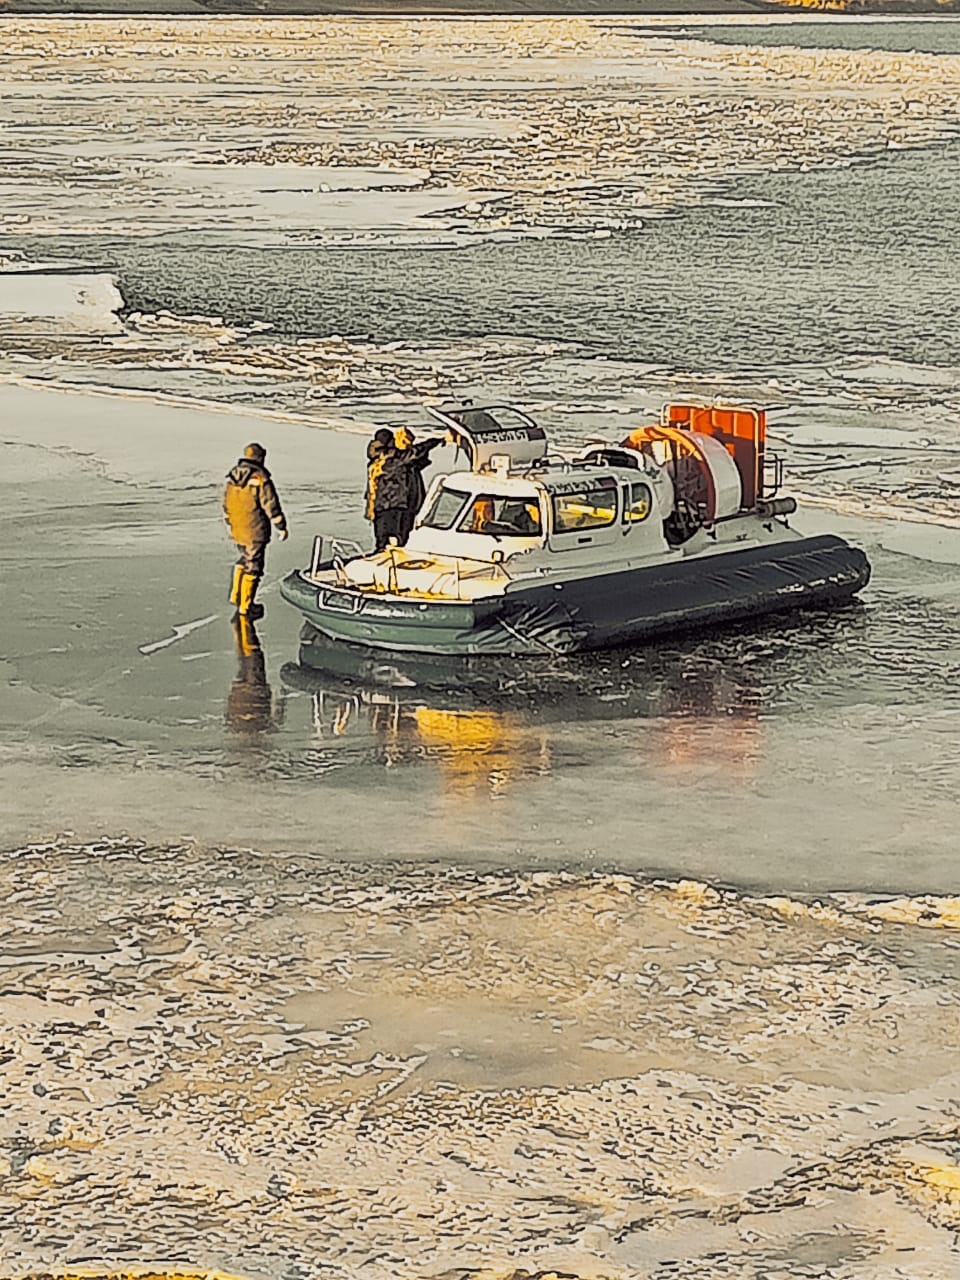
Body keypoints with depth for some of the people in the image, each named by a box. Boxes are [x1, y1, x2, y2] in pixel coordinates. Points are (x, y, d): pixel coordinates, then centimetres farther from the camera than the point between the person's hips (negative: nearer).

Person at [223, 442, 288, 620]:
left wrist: (229, 524, 27)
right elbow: (270, 505, -15)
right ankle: (245, 607, 7)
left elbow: (226, 502, 14)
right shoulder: (260, 478, -17)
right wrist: (281, 527, -6)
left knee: (244, 559, 26)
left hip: (237, 530, 7)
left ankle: (236, 595, 28)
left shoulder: (232, 476, 5)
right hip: (255, 531, -7)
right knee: (252, 566, 2)